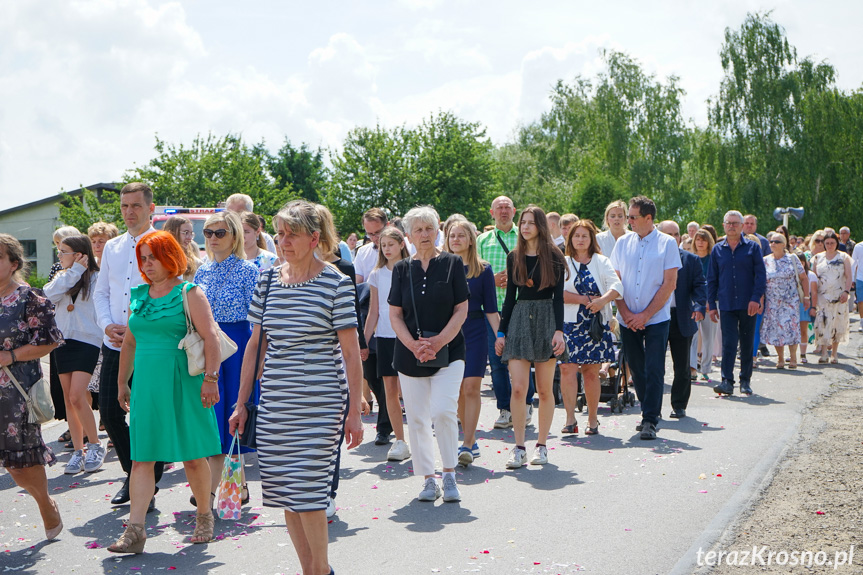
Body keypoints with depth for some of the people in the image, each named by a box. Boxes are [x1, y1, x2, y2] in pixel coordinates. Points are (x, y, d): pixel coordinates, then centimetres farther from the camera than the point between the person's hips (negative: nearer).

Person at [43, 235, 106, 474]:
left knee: (77, 397, -14)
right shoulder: (61, 278, 13)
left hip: (86, 341, -6)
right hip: (63, 340, 6)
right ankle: (78, 451, 14)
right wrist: (74, 271, -8)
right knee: (69, 399, 7)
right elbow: (49, 295, -8)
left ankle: (95, 446, 2)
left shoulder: (95, 278, -5)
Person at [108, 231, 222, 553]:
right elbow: (130, 342, 21)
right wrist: (122, 382, 20)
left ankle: (204, 516, 23)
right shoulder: (138, 296, 13)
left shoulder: (189, 293, -4)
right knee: (141, 457, -1)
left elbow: (210, 337, -10)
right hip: (146, 384, 5)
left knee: (193, 456, 4)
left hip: (182, 382, -5)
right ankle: (135, 530, -1)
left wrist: (210, 378, -18)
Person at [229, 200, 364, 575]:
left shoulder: (336, 283, -5)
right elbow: (255, 344, 14)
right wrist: (241, 403, 13)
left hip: (319, 403, -5)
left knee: (305, 491, -7)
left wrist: (354, 412, -8)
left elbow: (351, 352, -5)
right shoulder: (268, 280, 9)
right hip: (274, 403, 5)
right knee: (283, 492, 7)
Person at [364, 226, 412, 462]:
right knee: (390, 390, 3)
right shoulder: (376, 275, 9)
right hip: (384, 336, 3)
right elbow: (373, 312, 11)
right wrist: (364, 341, 7)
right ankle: (400, 440, 11)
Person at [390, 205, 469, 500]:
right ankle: (428, 480, 16)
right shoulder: (402, 269, 7)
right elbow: (395, 315, 5)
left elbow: (461, 311, -1)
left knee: (443, 411, -16)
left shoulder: (452, 264, 2)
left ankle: (449, 474, 1)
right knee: (416, 419, 3)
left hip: (448, 352, -2)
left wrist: (438, 341, -12)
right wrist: (414, 345, -10)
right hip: (409, 356, 3)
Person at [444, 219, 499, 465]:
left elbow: (491, 308, 3)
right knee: (458, 391, 6)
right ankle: (471, 441, 17)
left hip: (475, 334, -2)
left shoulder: (482, 270, 2)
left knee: (471, 388, -9)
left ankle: (467, 445, -8)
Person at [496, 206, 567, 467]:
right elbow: (510, 296, 12)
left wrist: (559, 330, -13)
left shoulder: (554, 257, 1)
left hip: (546, 320, -2)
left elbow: (558, 297, -3)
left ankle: (541, 445, 15)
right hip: (520, 319, 2)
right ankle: (519, 449, -1)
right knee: (518, 389, -8)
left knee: (545, 390, 3)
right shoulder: (513, 257, 9)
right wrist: (501, 332, 8)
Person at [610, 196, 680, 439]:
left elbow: (669, 284, -6)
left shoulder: (667, 243, -3)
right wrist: (625, 312, -5)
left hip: (656, 319, -4)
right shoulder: (623, 242, 7)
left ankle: (650, 420, -3)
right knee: (636, 369, 10)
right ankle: (649, 412, 25)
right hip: (627, 319, 4)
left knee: (654, 370, -7)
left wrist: (645, 315, -10)